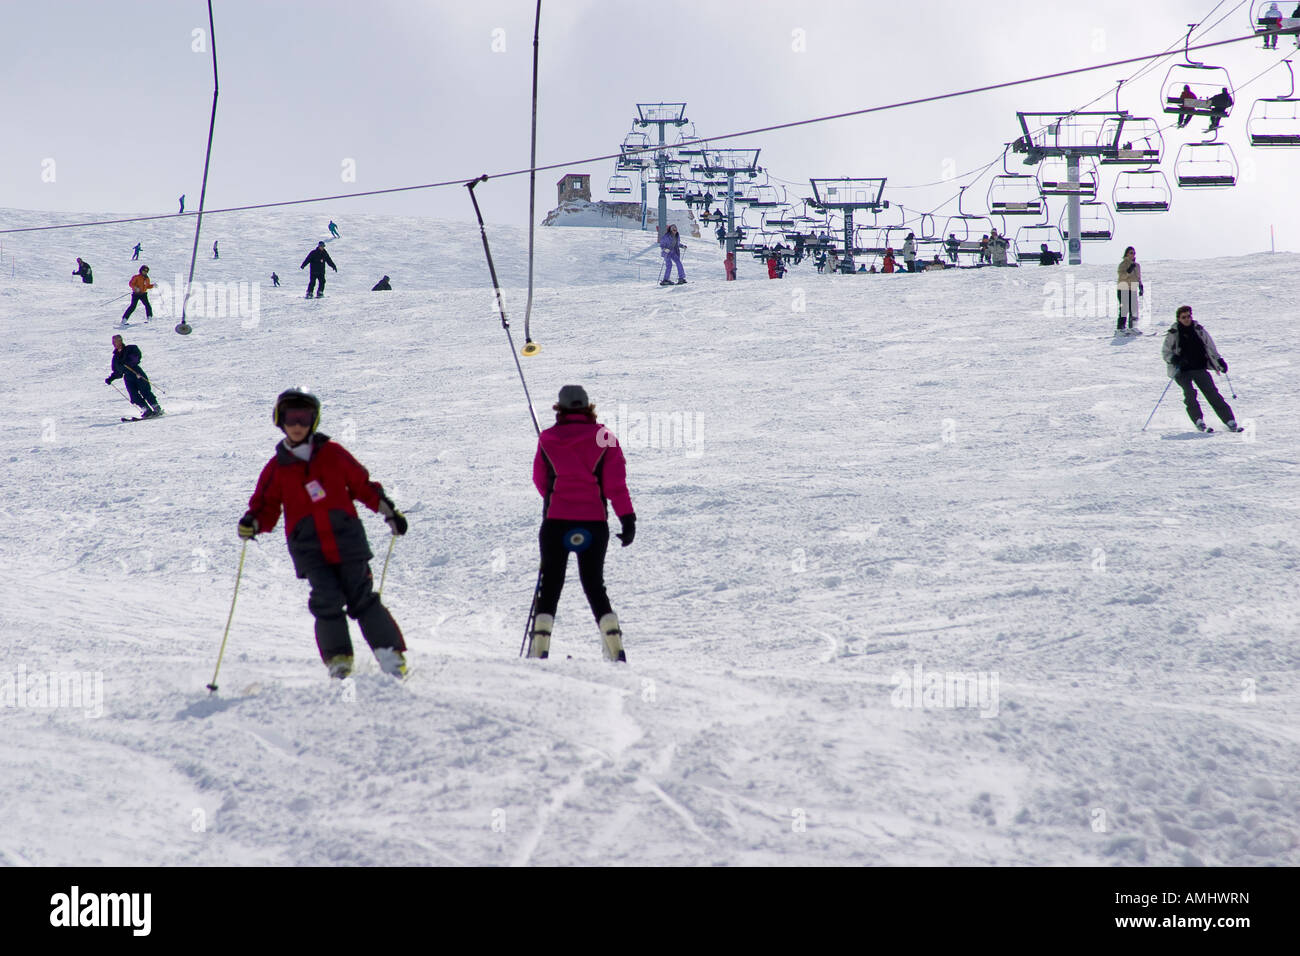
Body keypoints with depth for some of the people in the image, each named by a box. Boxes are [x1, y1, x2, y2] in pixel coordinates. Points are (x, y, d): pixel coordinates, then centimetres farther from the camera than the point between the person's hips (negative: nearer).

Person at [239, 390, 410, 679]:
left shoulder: (332, 454, 7)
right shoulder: (277, 468, 8)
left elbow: (361, 485, 16)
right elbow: (267, 507, 12)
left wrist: (388, 509, 13)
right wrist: (252, 523, -9)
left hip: (346, 538, 0)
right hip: (308, 546, 0)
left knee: (362, 598, -5)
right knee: (327, 601, -16)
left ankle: (390, 653, 1)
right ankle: (338, 658, -3)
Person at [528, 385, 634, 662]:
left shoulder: (547, 439, 2)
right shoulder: (603, 437, 0)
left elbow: (540, 480, 13)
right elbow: (615, 483, -5)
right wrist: (627, 518, -3)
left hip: (556, 521, -1)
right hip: (594, 522, 1)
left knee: (551, 584, 8)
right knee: (594, 584, 12)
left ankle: (539, 648, -3)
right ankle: (614, 645, 0)